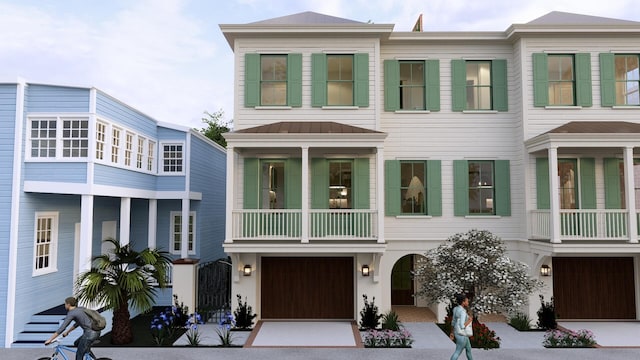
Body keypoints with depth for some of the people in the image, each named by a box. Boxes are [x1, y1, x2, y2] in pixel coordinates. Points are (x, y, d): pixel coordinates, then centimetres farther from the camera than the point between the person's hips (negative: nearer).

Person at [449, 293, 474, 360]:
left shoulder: (456, 309, 2)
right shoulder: (463, 312, -26)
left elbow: (453, 321, 11)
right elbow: (462, 326, -29)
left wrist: (452, 333, 19)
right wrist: (469, 320, -14)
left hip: (458, 333, 9)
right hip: (462, 335, -9)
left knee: (468, 349, 26)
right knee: (458, 352, 6)